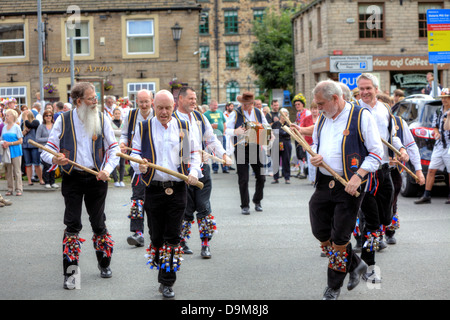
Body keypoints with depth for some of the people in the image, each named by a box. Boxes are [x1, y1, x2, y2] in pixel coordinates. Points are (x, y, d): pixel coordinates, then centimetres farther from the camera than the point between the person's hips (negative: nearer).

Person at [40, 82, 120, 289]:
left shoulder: (101, 119, 2)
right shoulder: (63, 120, -2)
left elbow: (114, 149, 5)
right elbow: (48, 150, -1)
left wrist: (107, 169, -11)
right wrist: (54, 159, -25)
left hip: (96, 179, 1)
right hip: (72, 178, -1)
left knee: (98, 223, 12)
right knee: (72, 224, -3)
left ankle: (104, 264, 30)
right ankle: (71, 272, 3)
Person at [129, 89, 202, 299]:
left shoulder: (183, 128, 8)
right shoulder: (143, 128, 6)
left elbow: (193, 154, 12)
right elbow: (135, 153, 6)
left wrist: (194, 172, -7)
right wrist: (140, 165, -17)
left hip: (177, 190, 0)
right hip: (153, 189, 0)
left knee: (172, 236, -2)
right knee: (156, 236, 5)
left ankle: (167, 282, 3)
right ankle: (163, 272, 24)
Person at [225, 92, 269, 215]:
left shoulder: (258, 113, 8)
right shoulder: (235, 114, -2)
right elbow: (227, 130, -5)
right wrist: (236, 132, -25)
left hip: (256, 148, 3)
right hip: (241, 148, -3)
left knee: (261, 177, 4)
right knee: (243, 179, -2)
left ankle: (257, 201, 25)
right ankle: (245, 206, 7)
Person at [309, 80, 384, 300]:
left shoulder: (361, 117, -8)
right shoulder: (322, 119, 13)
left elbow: (376, 151, -9)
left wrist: (358, 176, -19)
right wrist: (314, 157, 4)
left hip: (349, 186, -6)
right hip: (324, 183, 7)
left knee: (339, 238, -1)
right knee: (320, 232, 6)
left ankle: (333, 287, 15)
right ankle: (355, 264, 28)